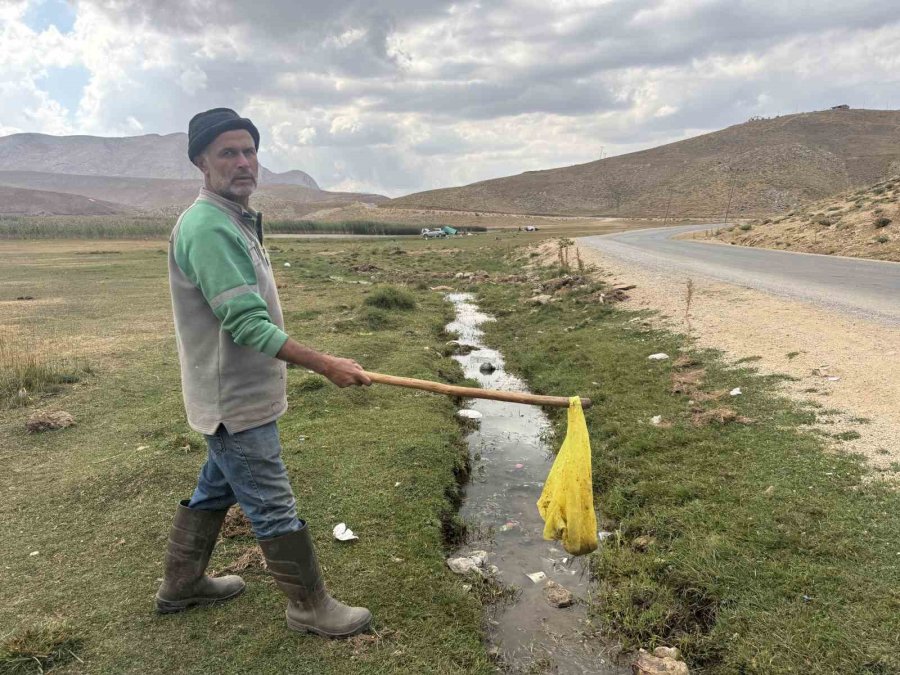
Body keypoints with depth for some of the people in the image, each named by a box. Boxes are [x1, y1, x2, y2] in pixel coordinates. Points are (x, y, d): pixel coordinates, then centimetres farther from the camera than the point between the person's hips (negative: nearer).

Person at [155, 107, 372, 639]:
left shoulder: (236, 221, 11)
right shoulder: (208, 227, -22)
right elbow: (246, 323, -27)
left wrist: (271, 377, 22)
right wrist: (326, 365, -27)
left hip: (234, 397, 10)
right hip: (235, 402, -10)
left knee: (216, 490, 22)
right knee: (275, 508, 1)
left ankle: (181, 584, 40)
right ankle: (311, 608, 16)